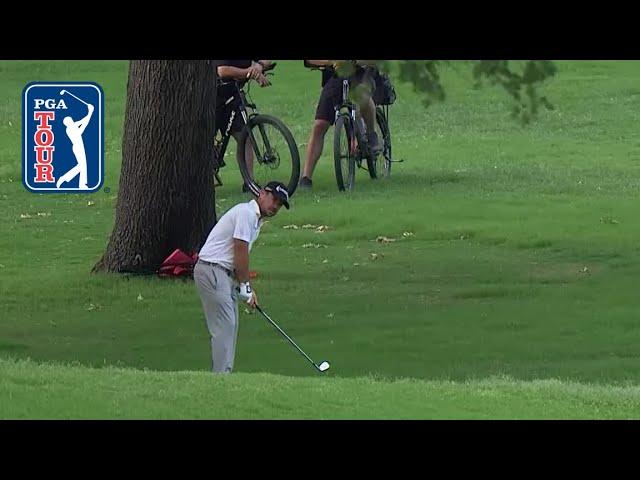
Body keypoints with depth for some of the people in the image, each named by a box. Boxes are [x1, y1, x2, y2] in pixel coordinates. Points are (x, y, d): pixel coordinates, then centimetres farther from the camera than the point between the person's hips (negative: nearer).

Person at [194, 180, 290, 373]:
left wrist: (247, 289, 13)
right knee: (224, 327, -13)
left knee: (230, 326, 10)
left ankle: (224, 374, 13)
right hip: (211, 269, -11)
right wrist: (245, 286, -10)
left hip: (224, 273, 11)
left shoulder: (256, 219, 19)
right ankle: (220, 378, -15)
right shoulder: (247, 213, -13)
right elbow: (240, 251, -16)